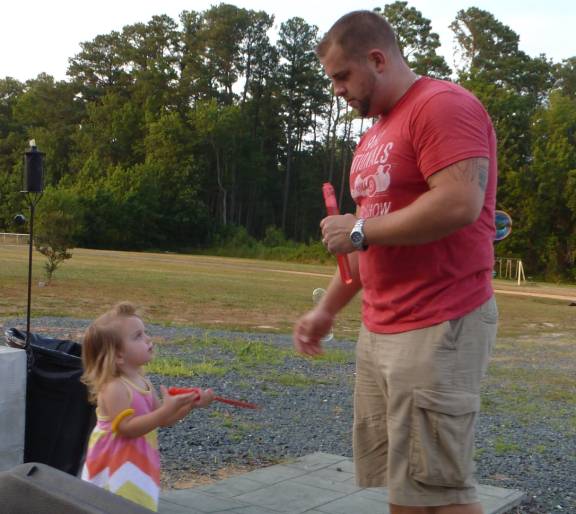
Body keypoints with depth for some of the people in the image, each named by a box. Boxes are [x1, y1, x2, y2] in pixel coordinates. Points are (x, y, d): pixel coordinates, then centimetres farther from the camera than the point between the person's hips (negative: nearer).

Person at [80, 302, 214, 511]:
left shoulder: (143, 382, 5)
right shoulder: (113, 388, -22)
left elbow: (163, 420, 10)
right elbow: (127, 428, -28)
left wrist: (190, 404, -5)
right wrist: (167, 409, -32)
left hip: (137, 464, 8)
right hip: (117, 465, -8)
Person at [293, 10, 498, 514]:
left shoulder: (444, 104, -11)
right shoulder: (374, 134, 19)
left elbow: (459, 204, -25)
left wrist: (359, 230, -14)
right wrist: (327, 309, 19)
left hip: (438, 328, -9)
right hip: (380, 329, 9)